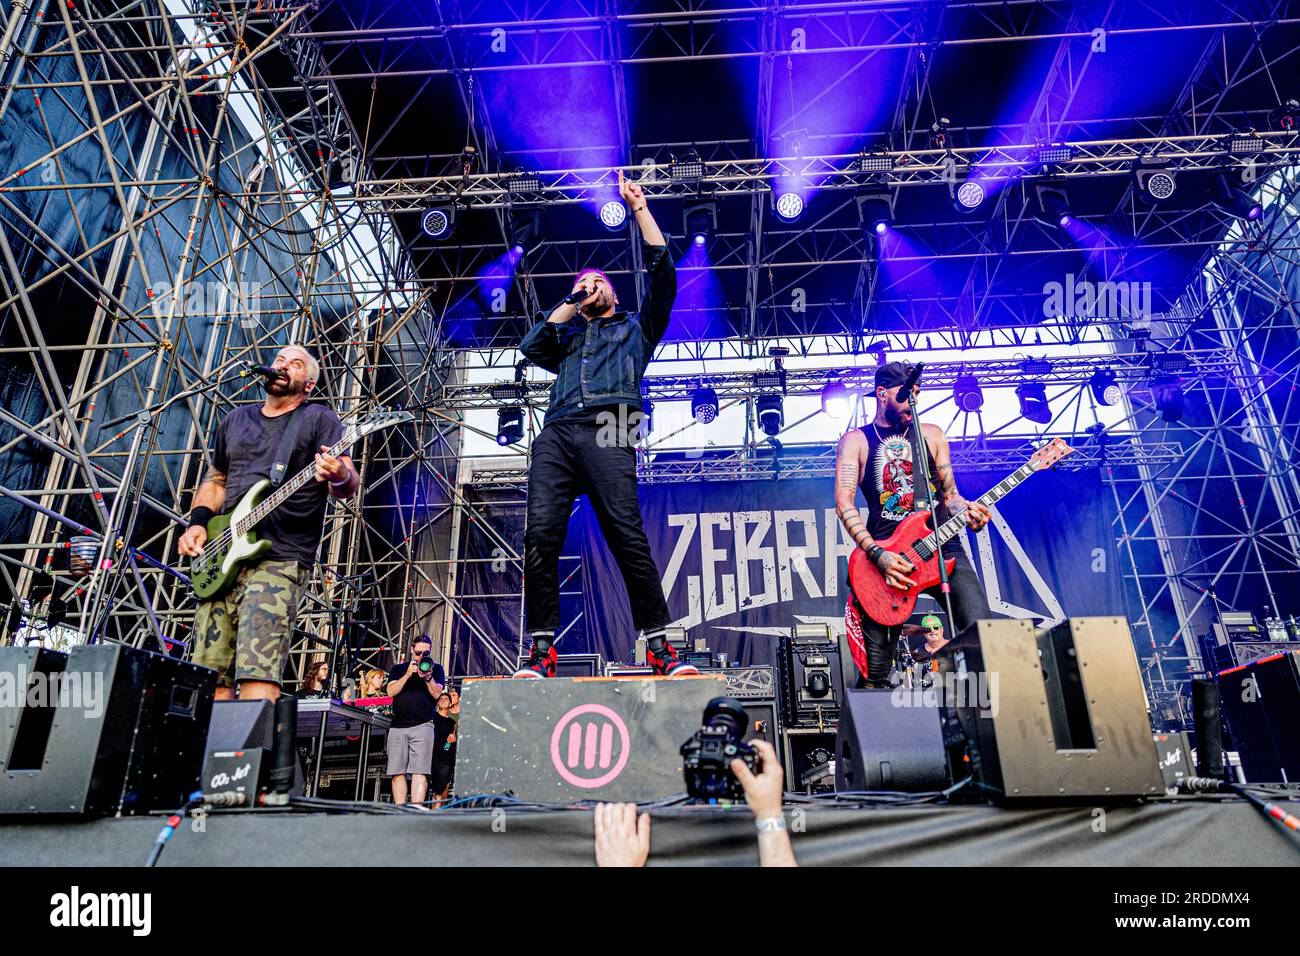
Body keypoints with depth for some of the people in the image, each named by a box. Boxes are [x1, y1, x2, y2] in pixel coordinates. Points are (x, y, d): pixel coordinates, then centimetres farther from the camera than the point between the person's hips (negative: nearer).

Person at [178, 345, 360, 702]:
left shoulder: (320, 419, 4)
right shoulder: (235, 420, 22)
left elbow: (349, 486, -8)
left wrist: (339, 477, -33)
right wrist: (198, 521, 11)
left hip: (279, 560, -6)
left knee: (257, 672, -17)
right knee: (211, 676, 6)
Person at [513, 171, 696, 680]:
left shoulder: (636, 328, 30)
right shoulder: (566, 337, 37)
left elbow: (662, 272, 21)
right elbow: (531, 346, 18)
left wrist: (638, 207, 22)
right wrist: (571, 303, 26)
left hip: (605, 432, -3)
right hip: (556, 433, 3)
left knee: (628, 534, -17)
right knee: (541, 534, -14)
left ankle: (659, 646, -14)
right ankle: (541, 649, -12)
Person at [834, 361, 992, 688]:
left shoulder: (932, 434, 19)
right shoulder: (856, 440, 8)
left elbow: (949, 493, 19)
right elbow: (844, 504, -3)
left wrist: (968, 513, -5)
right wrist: (878, 554, -15)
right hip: (888, 553, -3)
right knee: (875, 670, -5)